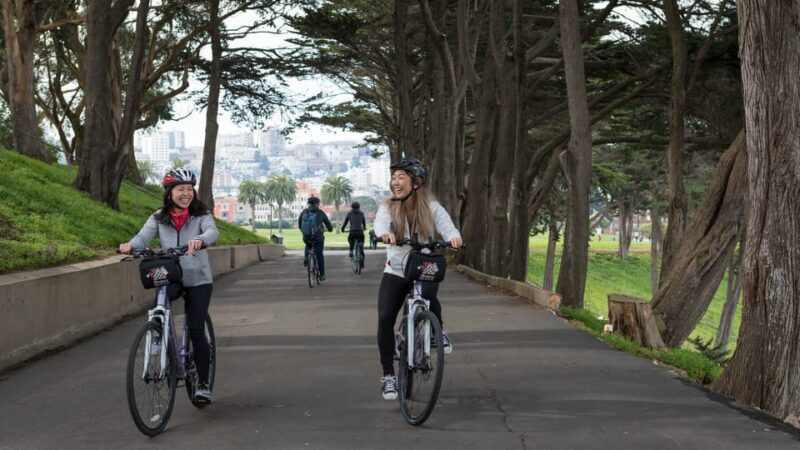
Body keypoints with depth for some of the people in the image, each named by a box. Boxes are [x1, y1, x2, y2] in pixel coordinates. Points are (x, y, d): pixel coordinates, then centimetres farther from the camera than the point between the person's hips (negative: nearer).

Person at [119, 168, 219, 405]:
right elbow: (143, 236, -12)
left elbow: (212, 232, -25)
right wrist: (130, 246, -36)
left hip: (198, 279, -2)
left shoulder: (201, 215, -5)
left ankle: (203, 384, 7)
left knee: (196, 330, -6)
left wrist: (200, 240, -48)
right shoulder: (159, 218, 2)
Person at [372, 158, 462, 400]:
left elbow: (447, 226, -19)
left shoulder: (431, 207, -5)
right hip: (395, 272, 2)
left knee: (427, 295, -34)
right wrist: (385, 233, -51)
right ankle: (388, 375, -1)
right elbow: (380, 223, -26)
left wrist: (454, 237, -44)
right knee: (385, 319, -14)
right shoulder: (388, 207, -5)